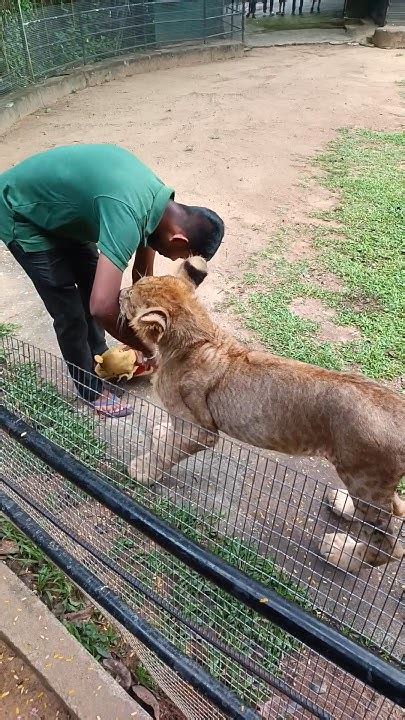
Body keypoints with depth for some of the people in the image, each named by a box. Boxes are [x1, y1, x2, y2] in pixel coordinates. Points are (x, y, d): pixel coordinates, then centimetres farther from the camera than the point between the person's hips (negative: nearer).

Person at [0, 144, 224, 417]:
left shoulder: (157, 199, -7)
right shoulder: (127, 215, -37)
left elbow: (142, 274, 5)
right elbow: (103, 307, -44)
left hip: (51, 207, 8)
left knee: (94, 281, 17)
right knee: (70, 312, -3)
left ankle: (99, 360, 38)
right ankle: (92, 390, 19)